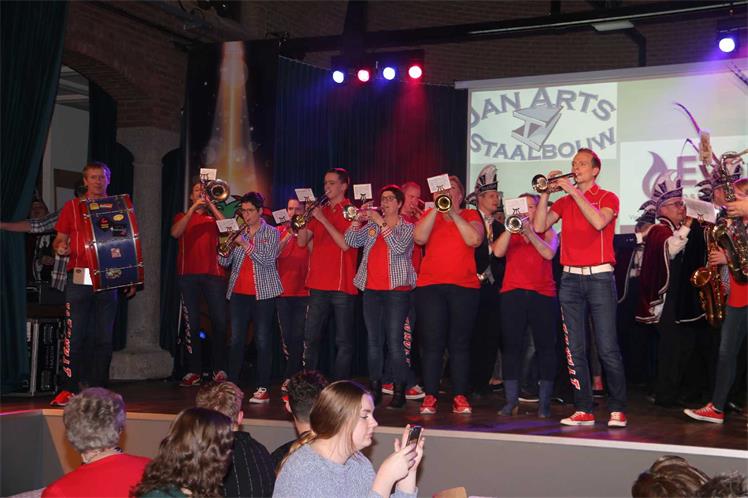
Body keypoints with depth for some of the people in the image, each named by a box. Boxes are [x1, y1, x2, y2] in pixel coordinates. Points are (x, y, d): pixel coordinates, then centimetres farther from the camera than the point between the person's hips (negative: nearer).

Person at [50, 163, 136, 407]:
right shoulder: (72, 207, 9)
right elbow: (59, 239, 10)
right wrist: (60, 248, -14)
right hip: (79, 279, -2)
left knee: (104, 337, 3)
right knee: (75, 334, -5)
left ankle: (99, 389, 9)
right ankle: (68, 388, -1)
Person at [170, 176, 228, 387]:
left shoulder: (214, 217, 16)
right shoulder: (182, 217, 15)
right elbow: (175, 233, -6)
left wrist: (210, 204, -5)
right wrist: (194, 207, -9)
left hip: (213, 273, 0)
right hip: (188, 274, 0)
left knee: (220, 322, -5)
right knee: (191, 324, 0)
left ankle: (219, 370, 1)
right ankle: (194, 371, 3)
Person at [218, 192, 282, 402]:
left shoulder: (271, 233, 2)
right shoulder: (237, 233, 12)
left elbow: (268, 259, -13)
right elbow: (224, 262, 7)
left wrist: (244, 244, -17)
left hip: (263, 292, -3)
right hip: (239, 292, 4)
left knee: (263, 341, -3)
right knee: (236, 340, 2)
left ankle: (262, 388, -1)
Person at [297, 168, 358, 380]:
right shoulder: (320, 210, 16)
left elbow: (345, 244, -15)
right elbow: (302, 241, 10)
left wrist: (323, 219, -15)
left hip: (342, 284, -5)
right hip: (318, 283, 5)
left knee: (344, 341, -1)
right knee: (310, 338, 5)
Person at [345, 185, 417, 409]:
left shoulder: (407, 227, 4)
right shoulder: (371, 226, 16)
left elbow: (399, 247, -14)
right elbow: (351, 241, 5)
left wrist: (381, 223, -13)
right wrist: (358, 220, -5)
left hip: (397, 289, -4)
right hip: (371, 289, 5)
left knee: (394, 341, -9)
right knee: (373, 341, 6)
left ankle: (399, 391, -4)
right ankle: (375, 389, 12)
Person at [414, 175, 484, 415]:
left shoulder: (470, 215, 11)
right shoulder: (429, 215, 13)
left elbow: (474, 239, -9)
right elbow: (419, 237, -6)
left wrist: (454, 213, -9)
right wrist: (436, 208, -9)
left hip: (464, 287, 0)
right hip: (430, 286, 0)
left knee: (460, 343, 1)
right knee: (432, 342, -3)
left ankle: (460, 397, 5)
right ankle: (429, 397, 1)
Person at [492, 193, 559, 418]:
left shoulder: (548, 232, 13)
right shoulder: (509, 234, 16)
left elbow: (549, 253, -8)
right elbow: (498, 252, -4)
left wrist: (529, 232, -13)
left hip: (543, 294, -1)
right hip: (512, 293, 1)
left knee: (545, 346, -2)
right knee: (511, 346, -2)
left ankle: (544, 402, 3)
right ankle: (511, 401, 3)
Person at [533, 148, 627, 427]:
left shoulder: (607, 198, 3)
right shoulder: (563, 202, 15)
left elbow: (599, 221, -18)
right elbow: (540, 226, 3)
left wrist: (573, 191, -14)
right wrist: (546, 193, -3)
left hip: (599, 278, -4)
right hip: (570, 279, 4)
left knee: (607, 349, -6)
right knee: (574, 349, 2)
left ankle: (618, 410, 1)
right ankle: (583, 410, 7)